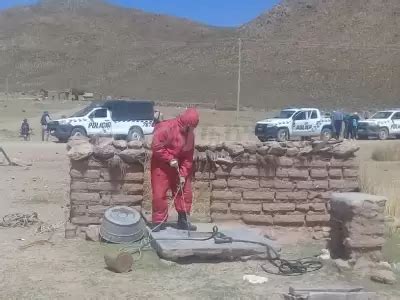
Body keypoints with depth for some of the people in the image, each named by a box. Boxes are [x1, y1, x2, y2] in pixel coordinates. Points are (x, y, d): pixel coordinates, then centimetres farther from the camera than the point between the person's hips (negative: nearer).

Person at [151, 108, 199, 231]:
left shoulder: (190, 134, -1)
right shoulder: (166, 127, -20)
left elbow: (188, 157, 1)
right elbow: (156, 146, -22)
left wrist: (183, 174, -7)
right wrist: (170, 159, -23)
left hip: (179, 168, 6)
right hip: (161, 166, -6)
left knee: (185, 193, 6)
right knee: (159, 194, -4)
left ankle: (183, 220, 19)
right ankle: (158, 222, 10)